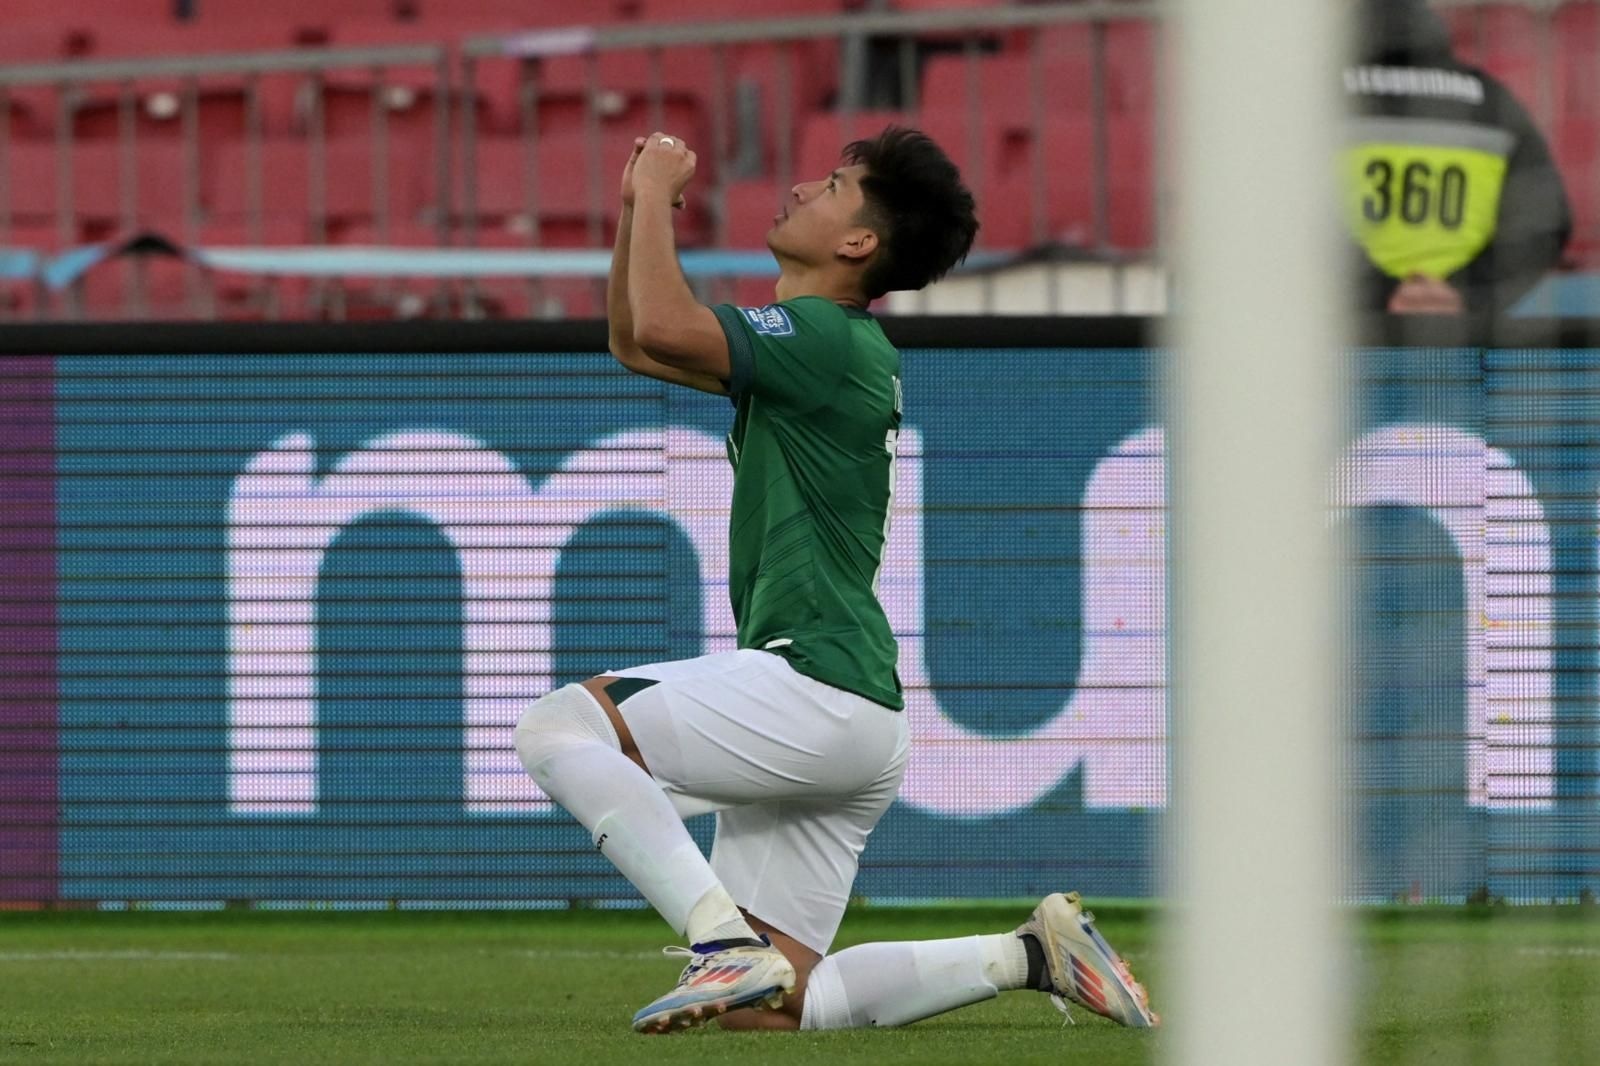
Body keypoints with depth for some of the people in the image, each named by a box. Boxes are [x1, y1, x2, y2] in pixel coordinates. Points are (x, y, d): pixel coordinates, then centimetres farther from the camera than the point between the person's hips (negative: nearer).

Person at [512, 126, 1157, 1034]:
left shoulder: (823, 337, -9)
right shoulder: (825, 343, 21)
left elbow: (666, 328, -24)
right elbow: (635, 343, 30)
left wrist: (657, 194, -9)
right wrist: (639, 207, 17)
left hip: (816, 688, -10)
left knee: (558, 724, -17)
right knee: (769, 1013, 6)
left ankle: (726, 942, -24)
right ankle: (1032, 955, 11)